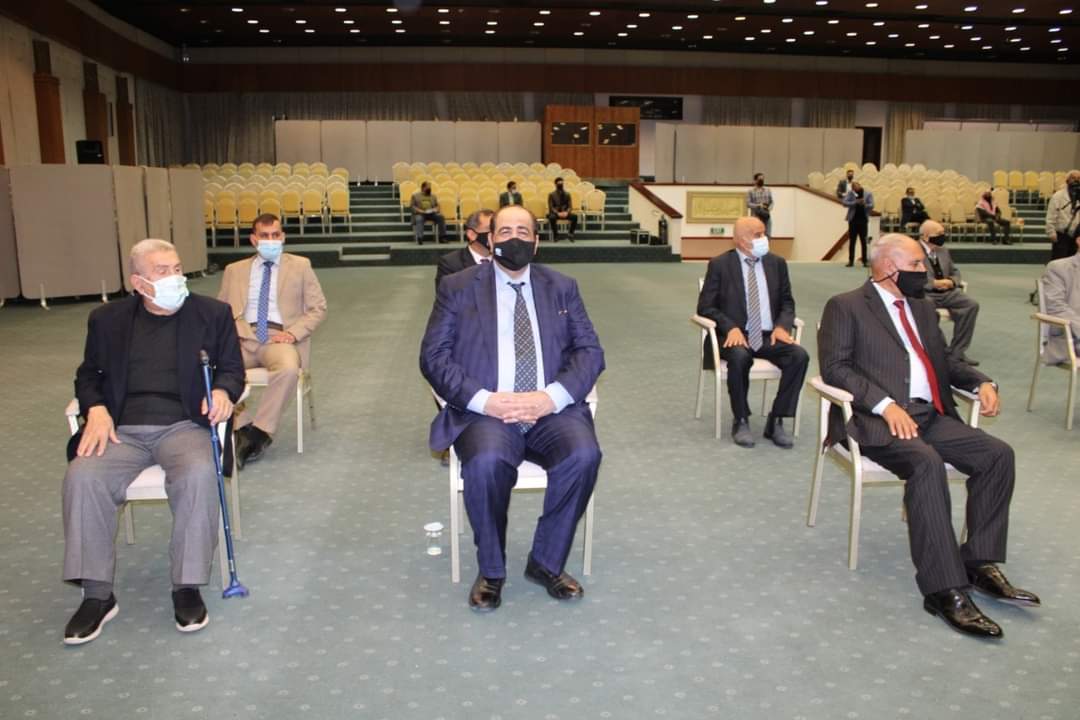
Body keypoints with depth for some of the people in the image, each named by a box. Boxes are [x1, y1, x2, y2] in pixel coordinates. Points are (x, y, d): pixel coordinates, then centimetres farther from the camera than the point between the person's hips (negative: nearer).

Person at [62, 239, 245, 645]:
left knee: (199, 474, -34)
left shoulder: (213, 314, 8)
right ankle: (97, 594, -13)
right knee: (82, 476, -27)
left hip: (184, 425, -2)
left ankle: (187, 586, -18)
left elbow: (233, 368, 11)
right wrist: (96, 410, -4)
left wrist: (223, 391, -13)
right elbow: (88, 374, 17)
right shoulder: (107, 319, 13)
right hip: (122, 429, 2)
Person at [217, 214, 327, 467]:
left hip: (279, 337, -2)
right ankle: (242, 428, -15)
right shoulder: (235, 270, 21)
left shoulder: (300, 266, 15)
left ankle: (259, 433, -22)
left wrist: (293, 333, -8)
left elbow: (318, 308, 9)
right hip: (243, 338, 2)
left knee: (288, 369, -37)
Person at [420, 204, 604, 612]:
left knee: (584, 455, -28)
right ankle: (490, 571, -5)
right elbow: (433, 356, 1)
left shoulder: (562, 288, 15)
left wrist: (551, 397, -13)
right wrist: (484, 400, -15)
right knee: (486, 463, -33)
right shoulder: (458, 287, 9)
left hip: (550, 409, 2)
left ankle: (546, 562, -4)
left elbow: (590, 352, 7)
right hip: (486, 411, -2)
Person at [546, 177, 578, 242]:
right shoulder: (551, 194, 2)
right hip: (555, 213, -2)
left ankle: (571, 234, -14)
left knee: (575, 216, -27)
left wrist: (566, 212, -19)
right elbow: (551, 207, -6)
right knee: (552, 217, -39)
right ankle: (555, 235, -21)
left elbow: (570, 206, 4)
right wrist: (558, 213, -23)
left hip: (565, 213, 3)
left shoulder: (567, 194, 10)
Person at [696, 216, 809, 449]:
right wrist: (730, 328, -18)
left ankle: (776, 421, -13)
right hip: (734, 335, -3)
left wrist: (782, 325, -7)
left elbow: (787, 302, 15)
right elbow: (705, 306, -2)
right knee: (740, 357, -37)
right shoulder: (720, 264, -1)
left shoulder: (776, 263, 10)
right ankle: (741, 422, -16)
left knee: (800, 356, -25)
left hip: (768, 336, 4)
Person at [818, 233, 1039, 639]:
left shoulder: (923, 309, 24)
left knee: (998, 454, -12)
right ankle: (945, 589, -30)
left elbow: (945, 362, 29)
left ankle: (981, 563, -4)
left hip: (931, 416, 8)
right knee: (927, 463, -32)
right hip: (877, 419, -7)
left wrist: (981, 382, 7)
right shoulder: (845, 307, 0)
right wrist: (885, 405, -22)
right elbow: (834, 366, -10)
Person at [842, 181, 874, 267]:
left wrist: (864, 204, -26)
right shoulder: (850, 193, 2)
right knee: (852, 241, 3)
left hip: (863, 220, 0)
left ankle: (864, 261, 7)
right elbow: (845, 203, -10)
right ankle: (851, 261, 7)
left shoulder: (868, 194, 1)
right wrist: (856, 202, -21)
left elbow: (871, 205, -6)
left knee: (863, 241, 3)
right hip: (853, 220, 0)